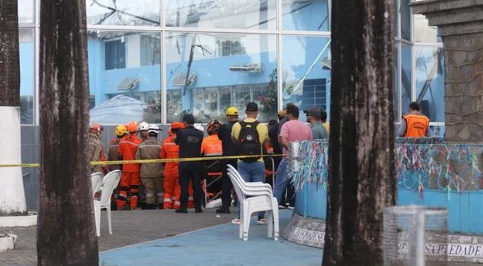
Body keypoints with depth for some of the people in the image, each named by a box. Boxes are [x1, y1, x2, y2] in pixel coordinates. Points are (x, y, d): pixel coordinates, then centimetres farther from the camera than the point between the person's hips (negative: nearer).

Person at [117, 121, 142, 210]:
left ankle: (120, 205, 11)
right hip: (135, 168, -3)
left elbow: (120, 154, 6)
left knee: (124, 186, 10)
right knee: (134, 187, 5)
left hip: (126, 168, 3)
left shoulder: (122, 141, -3)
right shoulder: (138, 142, -15)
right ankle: (133, 205, 4)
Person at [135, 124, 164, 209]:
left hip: (146, 172, 1)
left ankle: (150, 205, 4)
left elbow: (137, 158, -1)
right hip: (158, 171, -1)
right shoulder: (160, 144, -11)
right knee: (160, 189, 12)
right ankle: (161, 205, 14)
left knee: (149, 189, 6)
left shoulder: (142, 145, -3)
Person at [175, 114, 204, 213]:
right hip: (196, 163, 3)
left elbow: (177, 142, 6)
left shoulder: (181, 132, -10)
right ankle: (198, 207, 8)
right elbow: (200, 147, 8)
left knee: (184, 185, 1)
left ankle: (183, 206, 1)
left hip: (184, 163, -3)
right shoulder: (200, 133, 0)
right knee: (197, 185, 7)